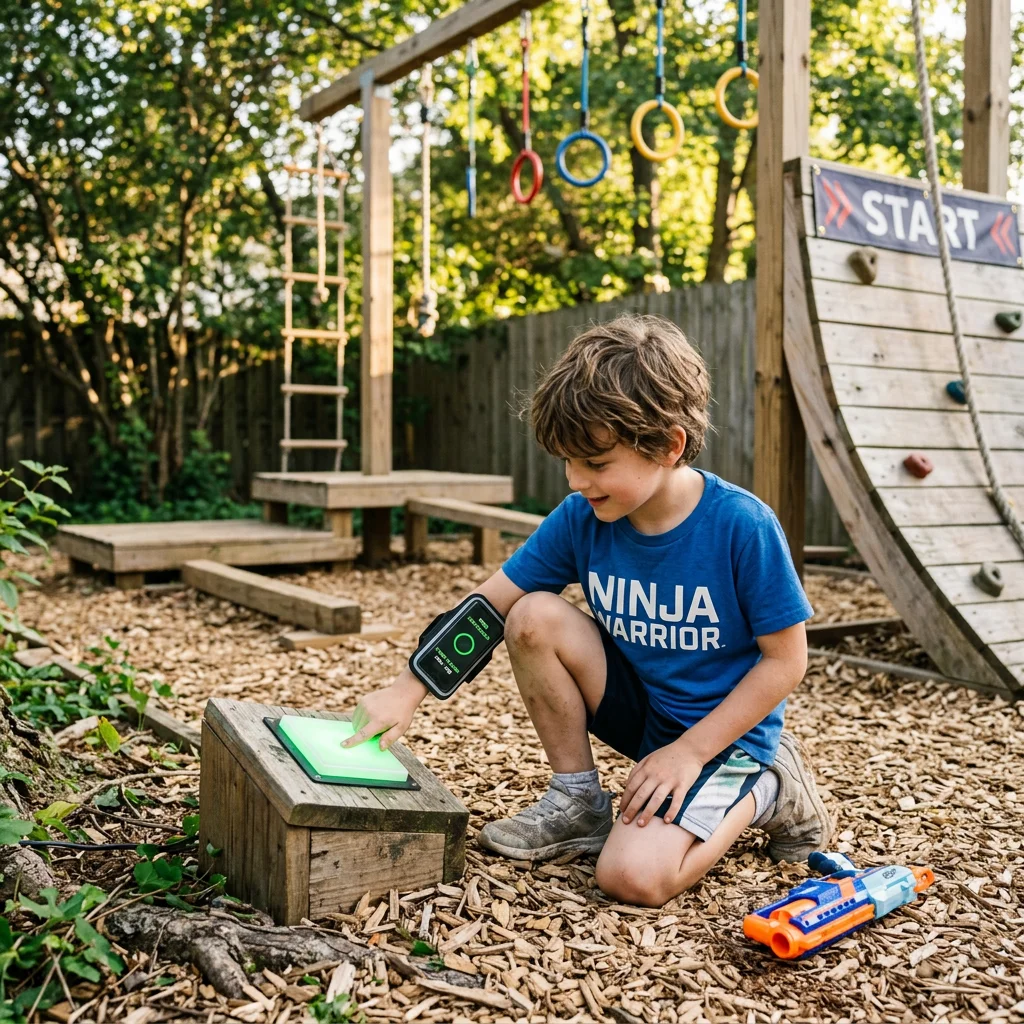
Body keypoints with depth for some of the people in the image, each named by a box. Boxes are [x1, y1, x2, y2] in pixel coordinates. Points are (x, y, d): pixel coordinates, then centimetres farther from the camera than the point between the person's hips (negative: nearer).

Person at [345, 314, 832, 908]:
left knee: (634, 876, -24)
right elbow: (489, 604, -5)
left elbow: (786, 659, -17)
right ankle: (579, 802, 0)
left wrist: (689, 752, -20)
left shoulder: (741, 526, -25)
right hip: (640, 709, 5)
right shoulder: (581, 518, -12)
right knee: (535, 618, -18)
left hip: (722, 730, -5)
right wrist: (408, 692, -13)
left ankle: (762, 791, 5)